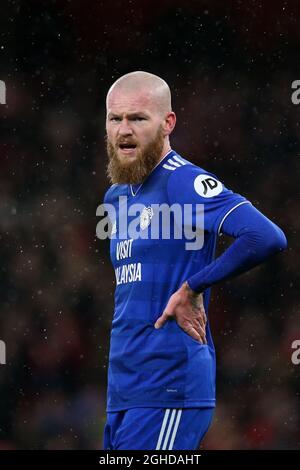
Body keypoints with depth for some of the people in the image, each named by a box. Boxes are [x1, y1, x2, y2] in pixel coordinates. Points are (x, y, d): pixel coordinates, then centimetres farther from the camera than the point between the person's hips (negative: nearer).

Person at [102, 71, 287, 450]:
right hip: (122, 395, 9)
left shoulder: (183, 182, -9)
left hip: (168, 393, -9)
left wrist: (191, 289, -16)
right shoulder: (116, 197, 17)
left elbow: (267, 238, -23)